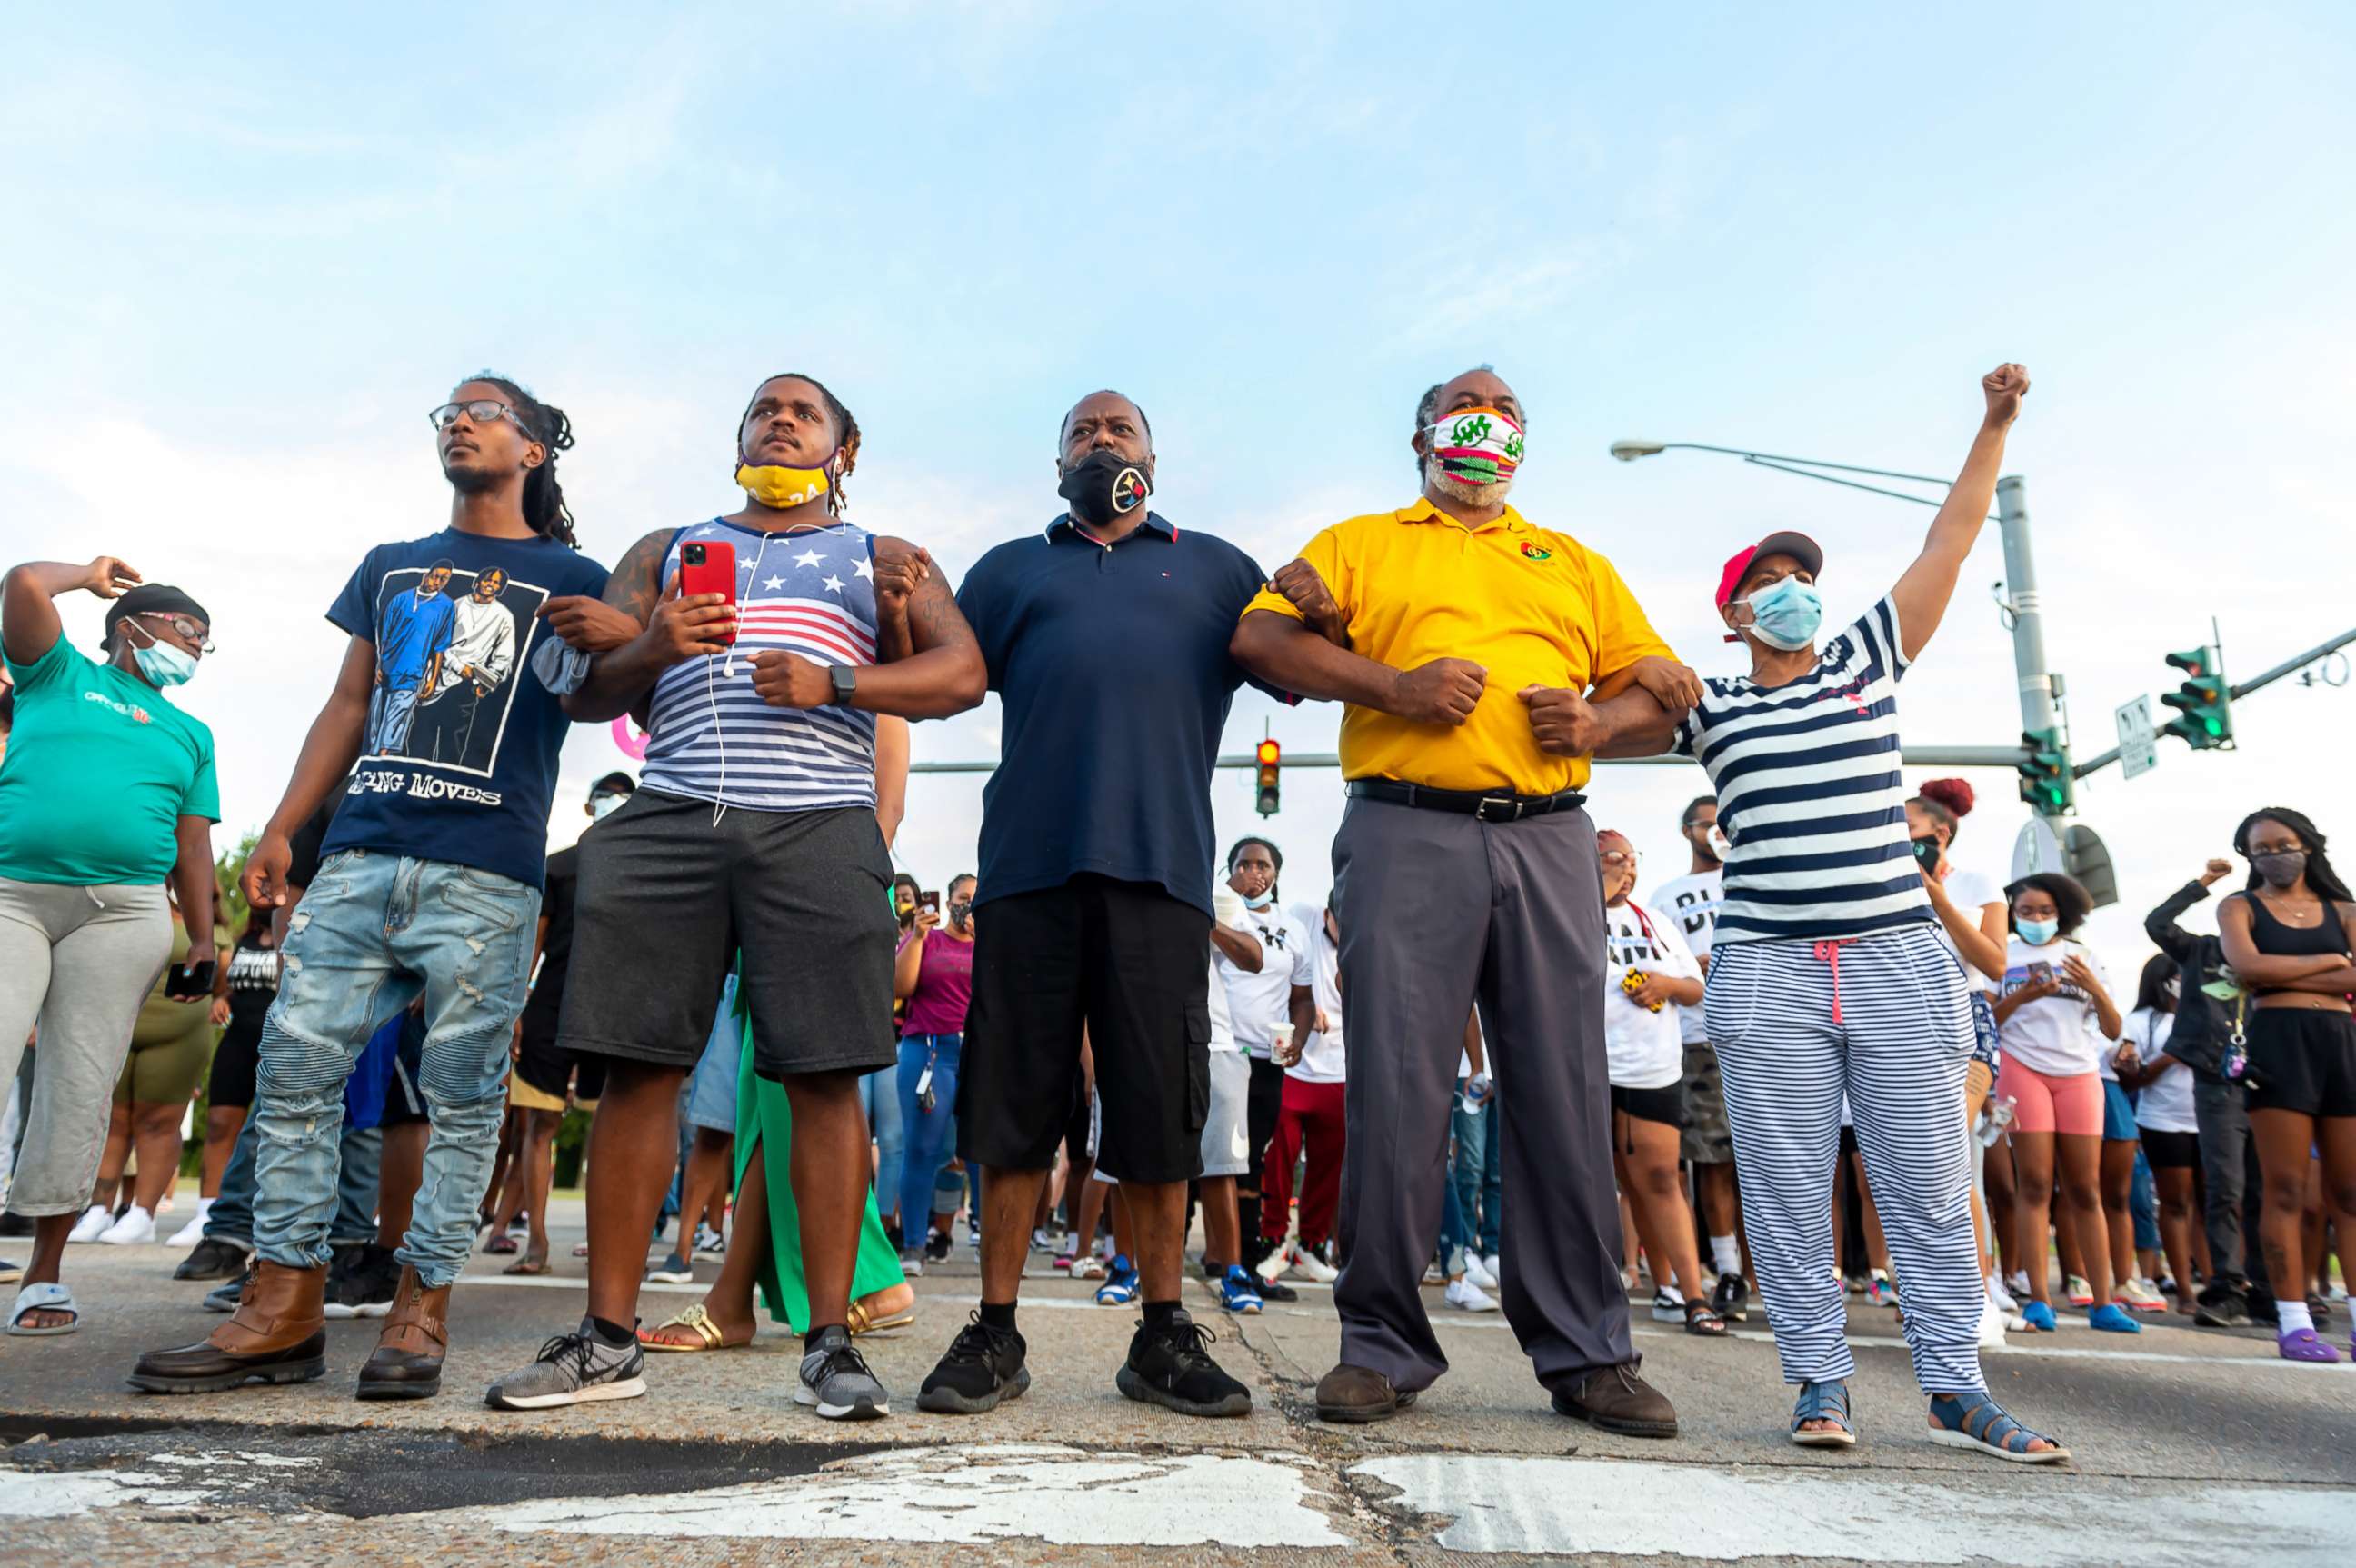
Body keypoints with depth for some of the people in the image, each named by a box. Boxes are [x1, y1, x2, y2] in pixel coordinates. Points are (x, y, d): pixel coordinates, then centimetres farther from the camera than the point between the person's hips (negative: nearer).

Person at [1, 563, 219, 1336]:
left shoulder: (190, 734, 21)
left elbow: (192, 846, 17)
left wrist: (203, 941, 8)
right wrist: (91, 574, 18)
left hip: (122, 914, 2)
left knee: (79, 1087, -3)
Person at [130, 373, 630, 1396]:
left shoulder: (569, 580, 10)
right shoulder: (390, 567, 23)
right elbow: (347, 708, 21)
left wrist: (621, 641, -17)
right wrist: (281, 830, 12)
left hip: (486, 875, -4)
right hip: (359, 855, 5)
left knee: (462, 1093, -3)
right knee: (295, 1063, 0)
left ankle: (420, 1310, 7)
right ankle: (283, 1311, 8)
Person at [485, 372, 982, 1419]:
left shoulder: (880, 560, 19)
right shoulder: (666, 549, 25)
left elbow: (961, 673, 3)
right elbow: (581, 693, 17)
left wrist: (837, 683, -12)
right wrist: (649, 651, -6)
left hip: (818, 829, -2)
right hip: (667, 821, 2)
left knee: (823, 1077, -7)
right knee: (637, 1065, -2)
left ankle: (828, 1343, 0)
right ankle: (608, 1339, 8)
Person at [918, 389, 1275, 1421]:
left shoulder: (1216, 568, 22)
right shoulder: (1010, 568, 22)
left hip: (1162, 864, 0)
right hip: (1029, 861, 1)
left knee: (1160, 1107, 2)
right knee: (1012, 1101, 2)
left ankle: (1162, 1338, 13)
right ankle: (994, 1334, 12)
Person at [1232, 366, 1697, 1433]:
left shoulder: (1576, 564, 26)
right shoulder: (1360, 545, 16)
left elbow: (1660, 683, 21)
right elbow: (1260, 638, 1)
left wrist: (1600, 718, -2)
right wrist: (1394, 686, -11)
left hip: (1548, 838, 3)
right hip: (1407, 833, -2)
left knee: (1566, 1095, 2)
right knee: (1395, 1092, -4)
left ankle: (1587, 1354, 14)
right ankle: (1382, 1346, 9)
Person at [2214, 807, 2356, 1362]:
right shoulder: (2239, 907, 10)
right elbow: (2248, 966, -9)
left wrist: (2281, 975, -6)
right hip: (2277, 1045, -3)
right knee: (2286, 1191, -4)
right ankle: (2294, 1323, -1)